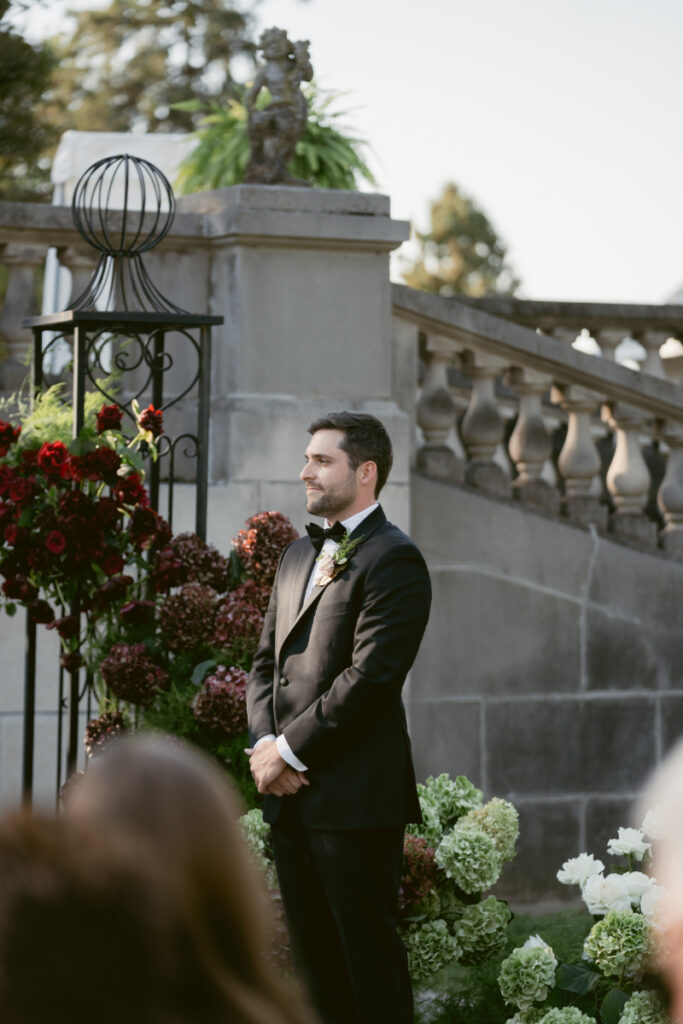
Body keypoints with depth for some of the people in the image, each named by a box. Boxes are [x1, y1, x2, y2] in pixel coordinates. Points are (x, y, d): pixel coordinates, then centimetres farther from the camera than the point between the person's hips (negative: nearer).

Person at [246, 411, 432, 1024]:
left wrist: (289, 749, -13)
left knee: (369, 954, -3)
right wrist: (265, 744, 0)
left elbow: (369, 675, -17)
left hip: (355, 794, -8)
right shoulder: (300, 555, 19)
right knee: (313, 953, 13)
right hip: (289, 794, 8)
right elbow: (266, 663, 18)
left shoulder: (393, 559, -9)